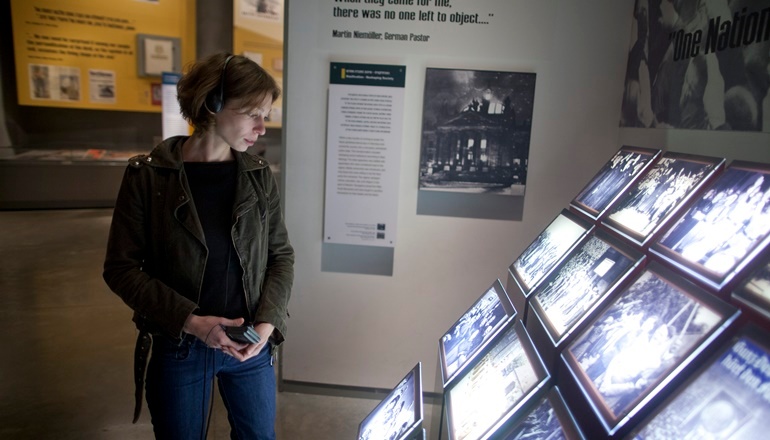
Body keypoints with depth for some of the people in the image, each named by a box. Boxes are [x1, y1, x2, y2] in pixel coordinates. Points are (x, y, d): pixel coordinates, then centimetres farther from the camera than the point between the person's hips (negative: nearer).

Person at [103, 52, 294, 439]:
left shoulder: (258, 176, -4)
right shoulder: (147, 176, -11)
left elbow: (281, 255, 1)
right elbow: (121, 267, -9)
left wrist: (268, 322, -12)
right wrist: (189, 320, -19)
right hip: (178, 348, -2)